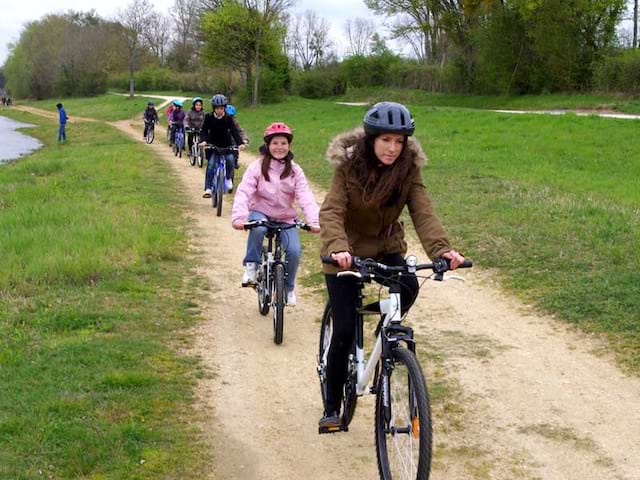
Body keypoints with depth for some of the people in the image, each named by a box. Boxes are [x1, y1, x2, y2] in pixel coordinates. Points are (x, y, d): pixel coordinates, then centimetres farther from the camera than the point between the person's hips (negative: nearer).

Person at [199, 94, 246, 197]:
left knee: (230, 159, -26)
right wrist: (204, 141, -30)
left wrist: (240, 143, -31)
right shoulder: (209, 118, -7)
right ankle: (208, 189, -12)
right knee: (211, 164, -15)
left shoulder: (228, 119, -8)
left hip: (226, 145, 0)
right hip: (213, 145, 0)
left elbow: (234, 131, -15)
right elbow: (204, 131, -9)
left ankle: (229, 178, 1)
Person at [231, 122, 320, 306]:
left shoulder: (294, 170, -3)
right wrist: (238, 217, -37)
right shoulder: (258, 166, -8)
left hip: (286, 218, 2)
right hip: (260, 213, -2)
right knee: (258, 228, -37)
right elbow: (244, 192, -19)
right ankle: (251, 265, -13)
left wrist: (313, 221, -31)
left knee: (294, 251, -19)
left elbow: (306, 197, -14)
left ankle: (289, 288, 9)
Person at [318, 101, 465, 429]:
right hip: (347, 253, -2)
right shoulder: (349, 166, -19)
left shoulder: (408, 169, -12)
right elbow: (331, 212, -29)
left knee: (408, 287, -29)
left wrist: (441, 248, -41)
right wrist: (338, 248, -49)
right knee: (344, 329, -9)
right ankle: (332, 407, 8)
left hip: (386, 248, 3)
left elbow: (422, 212, -23)